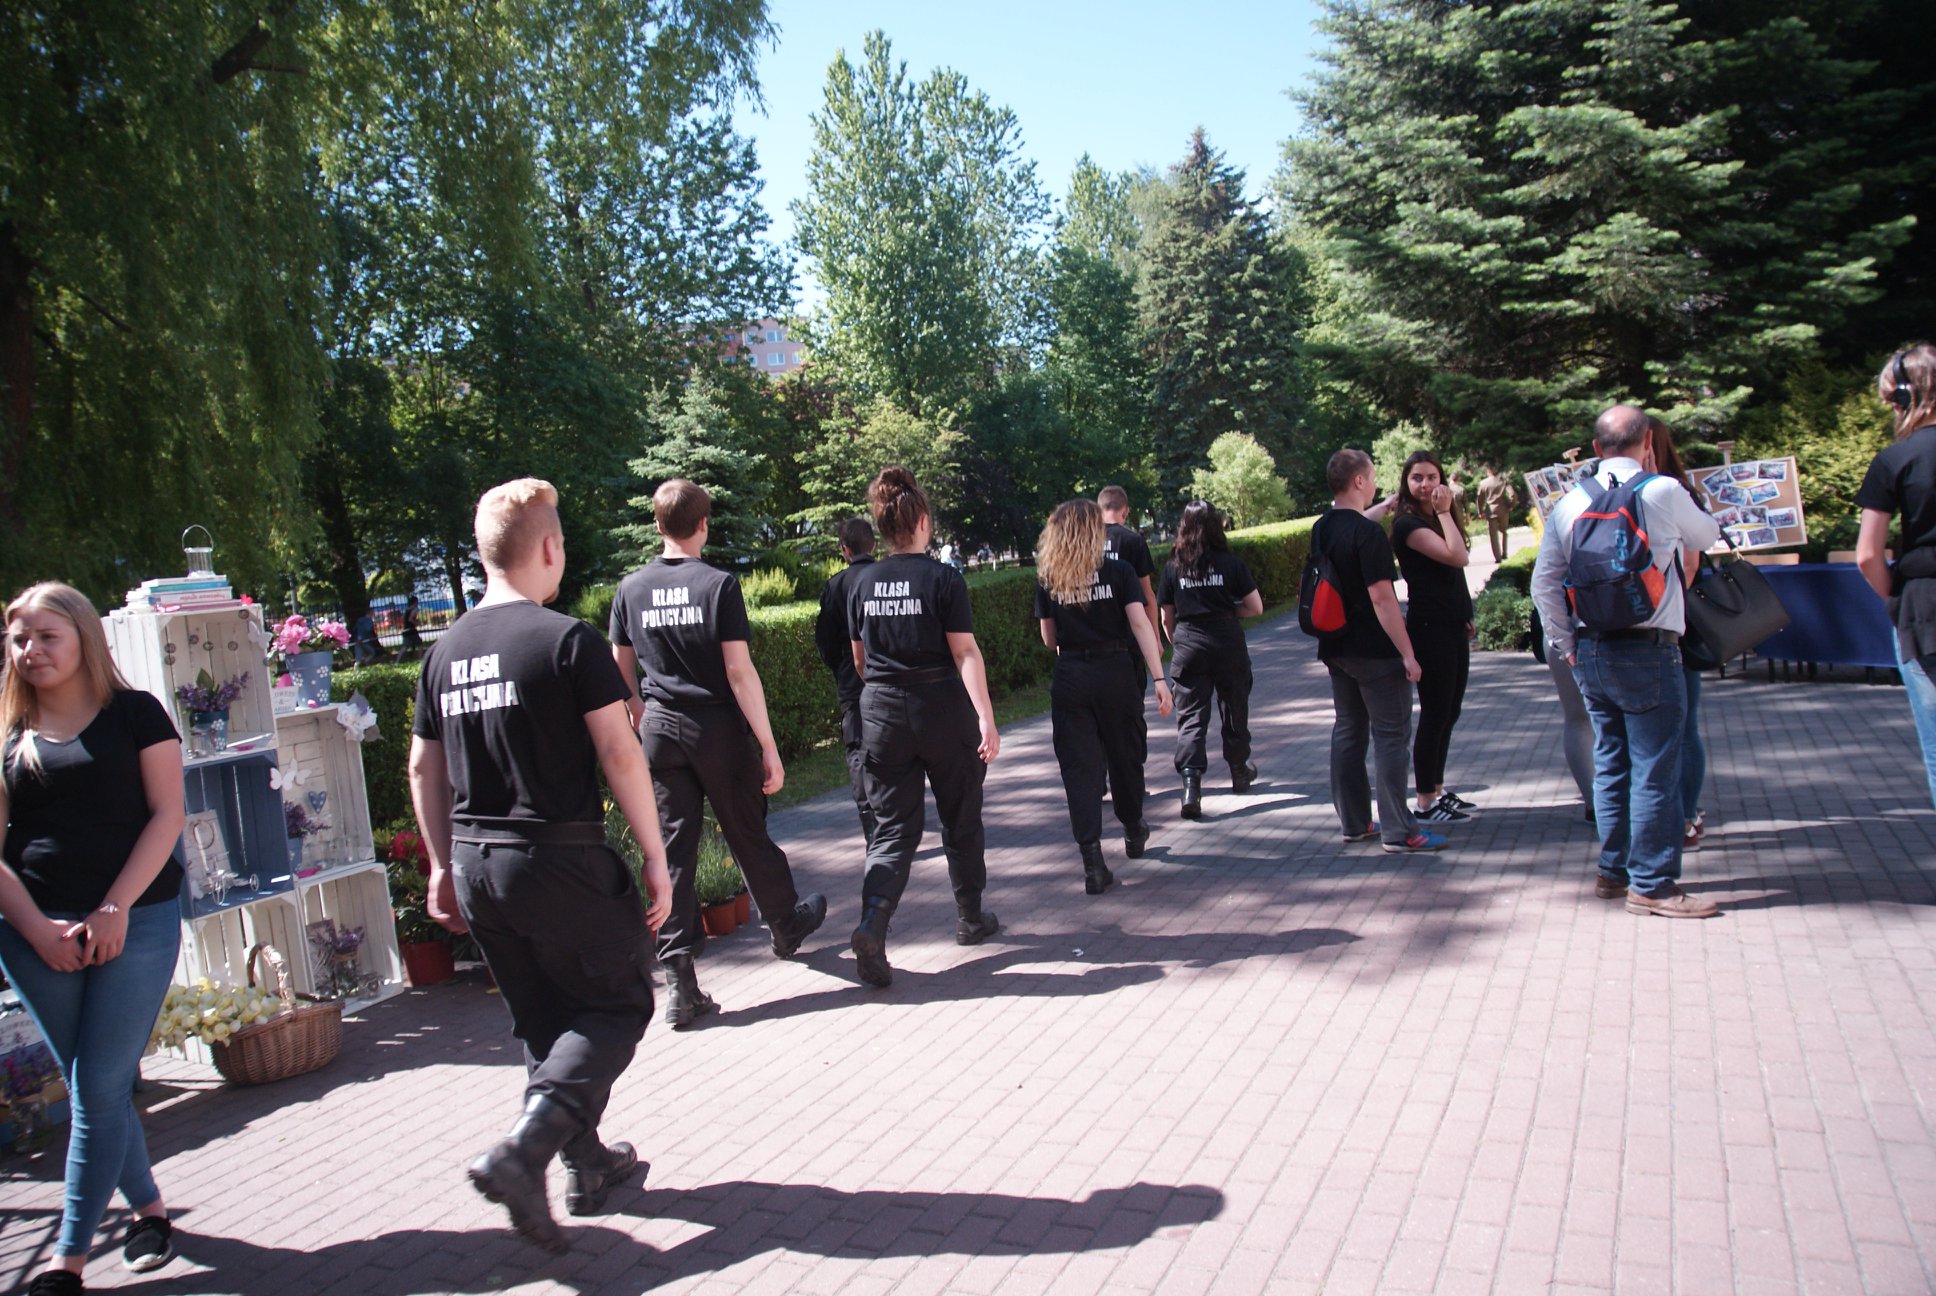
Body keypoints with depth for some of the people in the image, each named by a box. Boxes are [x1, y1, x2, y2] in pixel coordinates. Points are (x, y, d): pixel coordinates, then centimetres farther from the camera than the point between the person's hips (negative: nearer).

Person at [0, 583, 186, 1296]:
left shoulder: (135, 713, 2)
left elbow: (166, 815, -3)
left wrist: (115, 909, -11)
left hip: (135, 922, -3)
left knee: (100, 1088, -3)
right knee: (87, 1088, 10)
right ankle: (149, 1209, 27)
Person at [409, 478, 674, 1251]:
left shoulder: (446, 651, 7)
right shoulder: (567, 638, -12)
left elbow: (423, 768, 13)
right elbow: (620, 754, -14)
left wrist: (444, 866, 22)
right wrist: (655, 859, -7)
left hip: (476, 865, 7)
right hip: (560, 860, -7)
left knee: (542, 1021, 19)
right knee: (618, 1004, 7)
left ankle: (588, 1166, 28)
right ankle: (522, 1151, -8)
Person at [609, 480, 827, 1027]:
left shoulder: (631, 589, 1)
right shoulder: (719, 584, -11)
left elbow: (621, 670, 10)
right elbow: (739, 671, -15)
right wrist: (769, 746, -11)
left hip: (662, 731, 3)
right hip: (720, 730, -3)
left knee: (673, 851, 4)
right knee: (749, 838, 15)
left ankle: (680, 985, 2)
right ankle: (787, 925, 39)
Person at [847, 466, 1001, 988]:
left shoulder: (864, 586, 3)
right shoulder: (943, 579, -10)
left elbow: (860, 660, 11)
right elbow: (965, 654, -16)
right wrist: (986, 718, -17)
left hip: (883, 715, 3)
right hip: (942, 709, -3)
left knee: (893, 827, 5)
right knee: (960, 819, 16)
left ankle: (871, 926, -15)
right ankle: (970, 918, 30)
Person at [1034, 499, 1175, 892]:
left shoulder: (1047, 580, 1)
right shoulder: (1118, 571, -3)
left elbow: (1050, 638, 9)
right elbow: (1140, 623, -11)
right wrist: (1159, 678, -13)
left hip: (1069, 678, 0)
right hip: (1116, 672, 0)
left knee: (1079, 768, 2)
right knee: (1125, 755, 19)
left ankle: (1092, 862, -3)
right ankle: (1133, 831, 40)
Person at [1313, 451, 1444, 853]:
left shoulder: (1320, 529, 6)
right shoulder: (1368, 533, -19)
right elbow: (1382, 598, -23)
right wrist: (1407, 653, -18)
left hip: (1336, 649, 8)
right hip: (1374, 652, -8)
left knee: (1348, 731, 14)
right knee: (1391, 736, -2)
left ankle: (1354, 822, 20)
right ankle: (1398, 831, 0)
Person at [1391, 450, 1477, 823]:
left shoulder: (1436, 519, 15)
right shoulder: (1408, 523, -14)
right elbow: (1458, 556, -24)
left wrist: (1465, 617, 14)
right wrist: (1444, 512, -16)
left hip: (1453, 627, 9)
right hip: (1429, 628, -9)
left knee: (1448, 714, 13)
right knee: (1434, 715, -4)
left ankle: (1438, 791, 23)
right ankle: (1425, 803, 3)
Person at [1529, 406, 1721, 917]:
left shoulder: (1570, 502, 6)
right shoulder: (1664, 492, -7)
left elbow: (1544, 582, 7)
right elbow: (1707, 536, 13)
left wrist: (1566, 644, 15)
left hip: (1589, 651, 6)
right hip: (1647, 650, -6)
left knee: (1610, 764, 15)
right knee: (1654, 769, 0)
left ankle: (1613, 870, 24)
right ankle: (1651, 885, 5)